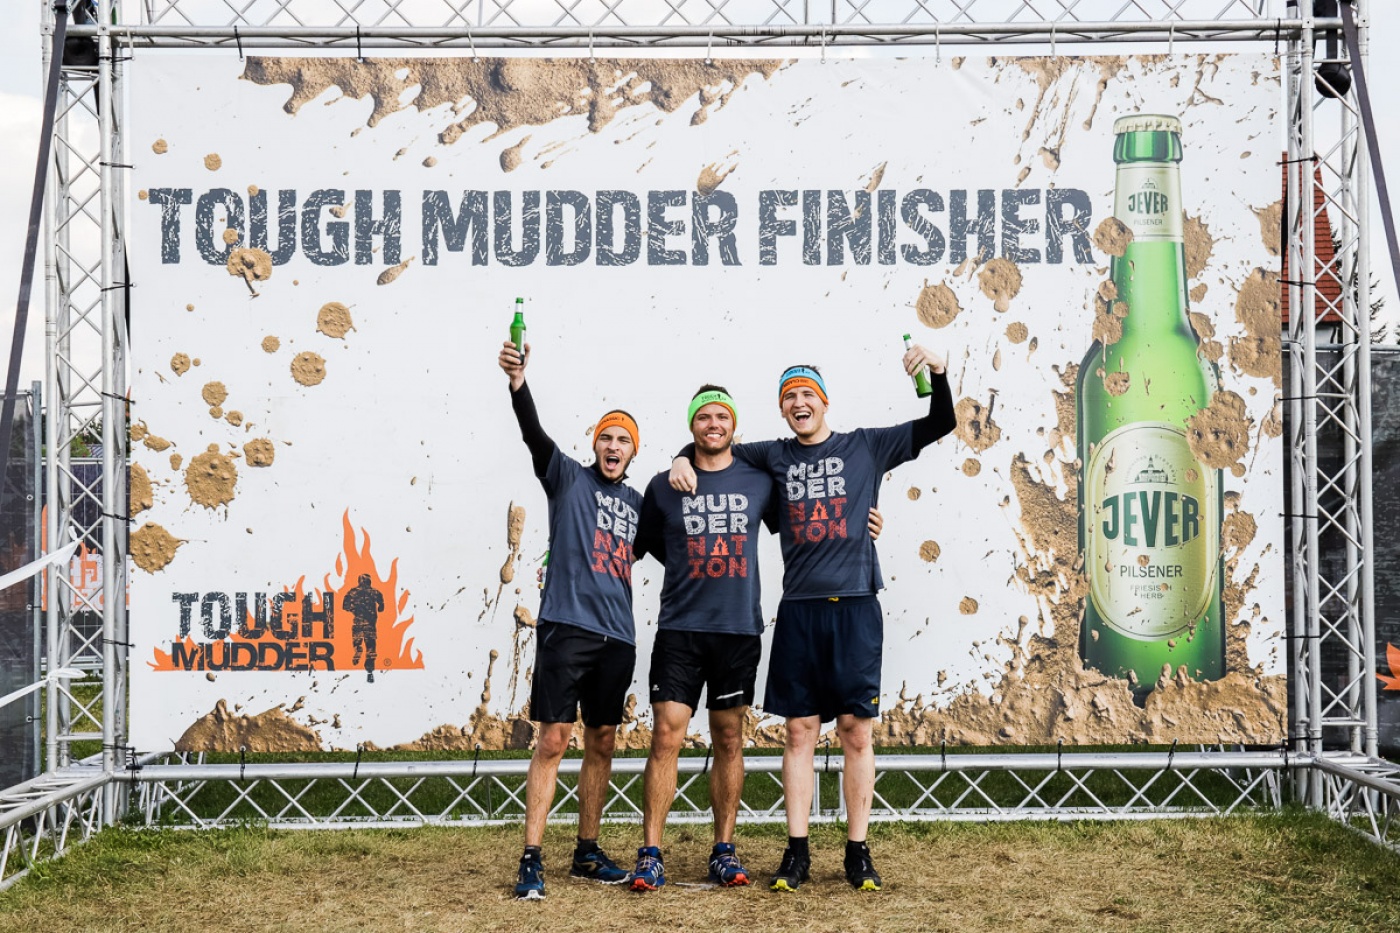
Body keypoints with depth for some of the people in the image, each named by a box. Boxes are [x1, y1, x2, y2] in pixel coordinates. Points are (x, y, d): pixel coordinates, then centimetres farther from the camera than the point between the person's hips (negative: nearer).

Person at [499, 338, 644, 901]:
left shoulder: (637, 503, 17)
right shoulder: (568, 478, 3)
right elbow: (535, 436, -13)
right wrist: (518, 385, -32)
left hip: (617, 636, 5)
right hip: (567, 626, -5)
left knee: (602, 743, 10)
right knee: (553, 739, -8)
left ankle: (587, 853, 22)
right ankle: (532, 861, -6)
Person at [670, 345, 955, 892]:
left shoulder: (866, 447, 7)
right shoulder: (775, 457, 11)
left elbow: (941, 424, 5)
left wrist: (937, 372, -12)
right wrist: (683, 459, 1)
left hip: (855, 607, -1)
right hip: (798, 610, 2)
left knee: (856, 731, 1)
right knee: (800, 732, 3)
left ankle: (858, 854, 8)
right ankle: (797, 854, 10)